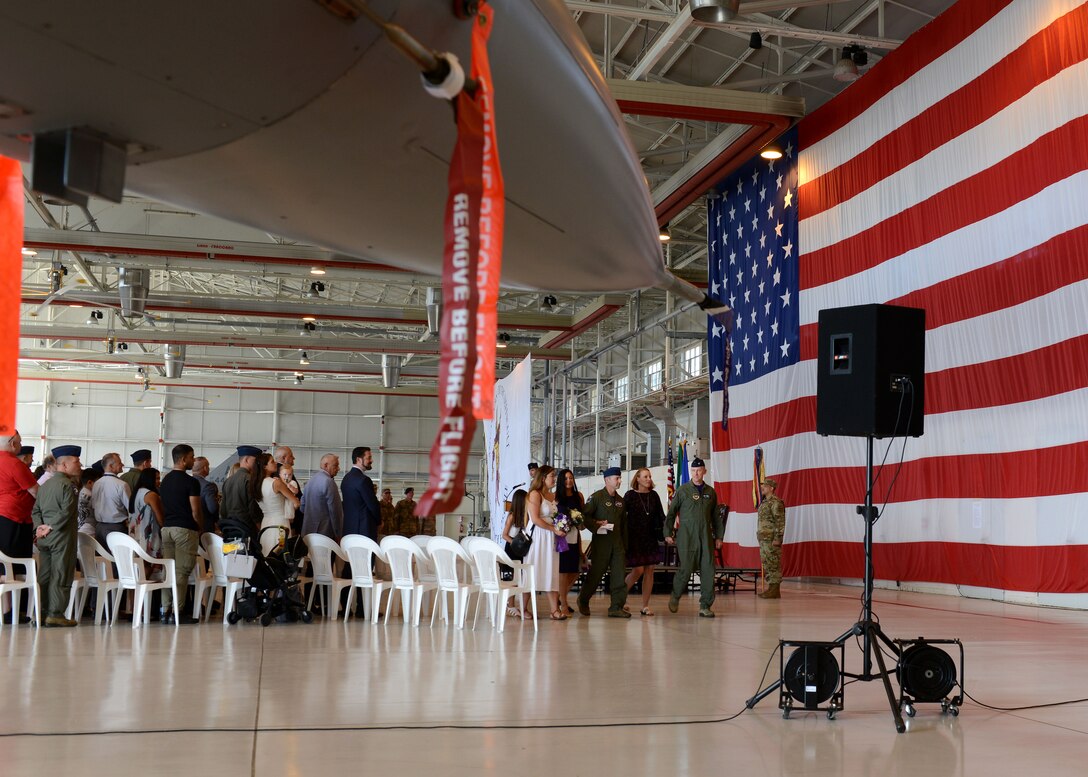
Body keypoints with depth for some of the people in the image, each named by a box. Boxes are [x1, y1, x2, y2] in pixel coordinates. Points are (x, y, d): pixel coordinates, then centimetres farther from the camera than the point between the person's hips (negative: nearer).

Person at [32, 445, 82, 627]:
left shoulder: (45, 484, 15)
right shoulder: (67, 485, -12)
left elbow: (36, 509, 13)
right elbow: (66, 511, -20)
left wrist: (39, 526, 2)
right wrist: (51, 527, -12)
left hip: (44, 537, 8)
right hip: (62, 536, -8)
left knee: (44, 575, 12)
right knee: (60, 575, -3)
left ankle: (40, 612, 15)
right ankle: (55, 613, -3)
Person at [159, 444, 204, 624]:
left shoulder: (165, 480, 12)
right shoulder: (190, 481, -11)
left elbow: (161, 506, 14)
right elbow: (196, 511, -12)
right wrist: (201, 529, 1)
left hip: (167, 528, 7)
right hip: (185, 529, -7)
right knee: (182, 571, -4)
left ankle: (166, 610, 9)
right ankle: (177, 612, -5)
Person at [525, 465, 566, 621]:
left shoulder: (554, 496, 14)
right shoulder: (535, 494, -8)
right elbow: (535, 519, -16)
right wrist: (554, 529, -16)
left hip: (551, 538, 7)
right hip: (537, 537, -7)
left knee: (552, 573, 3)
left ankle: (555, 610, 1)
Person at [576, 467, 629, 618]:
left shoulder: (620, 500, 14)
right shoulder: (596, 497, -5)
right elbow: (584, 516, -9)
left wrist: (625, 544, 16)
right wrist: (597, 525, -19)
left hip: (617, 542, 5)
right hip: (601, 541, -5)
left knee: (619, 574, -1)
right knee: (596, 573, 2)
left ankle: (617, 607, 3)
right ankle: (583, 601, 23)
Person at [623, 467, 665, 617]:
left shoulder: (653, 495, 9)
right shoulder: (630, 495, -3)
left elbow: (660, 516, 10)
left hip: (650, 537, 4)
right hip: (634, 537, -4)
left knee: (649, 571, 1)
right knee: (638, 570, -10)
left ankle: (645, 606, 7)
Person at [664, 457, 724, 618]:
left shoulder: (710, 492, 11)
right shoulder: (682, 490, 2)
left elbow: (716, 516, 17)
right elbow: (671, 513, 4)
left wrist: (718, 536, 13)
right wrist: (668, 533, 0)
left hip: (706, 536, 3)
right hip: (687, 536, -3)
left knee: (708, 571, -1)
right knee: (686, 569, -6)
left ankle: (705, 606, 7)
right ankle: (675, 596, 21)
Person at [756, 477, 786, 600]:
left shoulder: (775, 502, -12)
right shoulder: (765, 502, 18)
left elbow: (780, 522, -17)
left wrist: (777, 538, -21)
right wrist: (760, 538, 20)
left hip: (772, 539, -10)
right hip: (764, 539, 10)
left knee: (773, 564, -8)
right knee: (766, 564, 11)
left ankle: (775, 591, -6)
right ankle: (771, 589, 15)